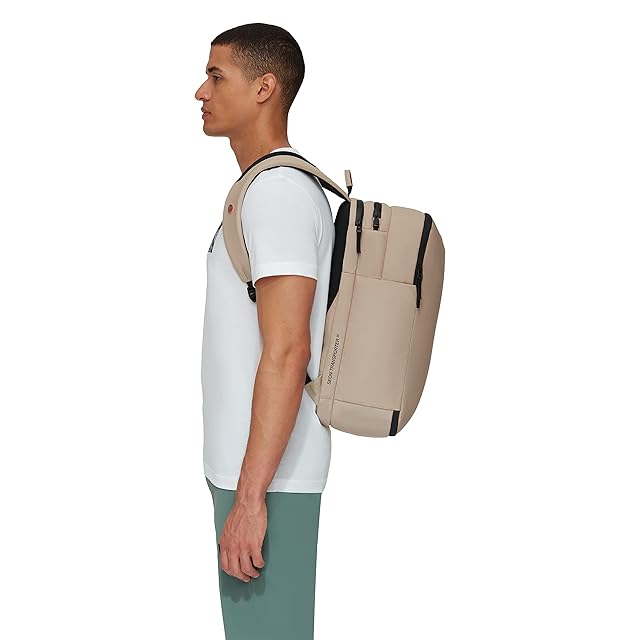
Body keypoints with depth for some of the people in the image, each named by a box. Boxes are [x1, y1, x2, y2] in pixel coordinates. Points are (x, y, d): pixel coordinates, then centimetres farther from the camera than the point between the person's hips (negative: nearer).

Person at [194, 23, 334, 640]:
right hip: (247, 466, 10)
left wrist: (251, 497, -24)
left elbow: (287, 352, -23)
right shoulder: (270, 187, 15)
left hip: (270, 477, -10)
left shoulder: (279, 192, -16)